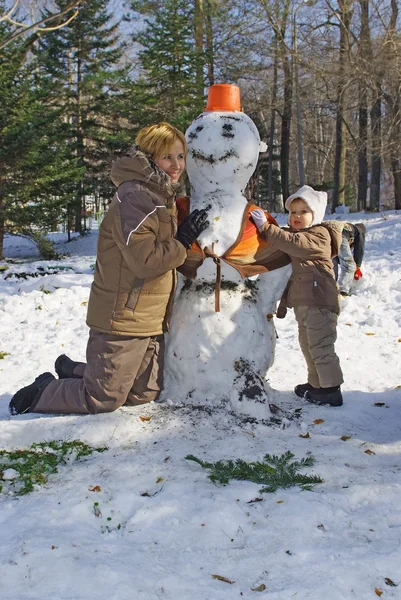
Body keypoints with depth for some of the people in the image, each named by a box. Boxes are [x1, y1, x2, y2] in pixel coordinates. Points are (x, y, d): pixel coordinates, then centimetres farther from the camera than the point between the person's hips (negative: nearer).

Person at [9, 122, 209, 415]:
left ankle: (72, 371, 32)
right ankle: (43, 391, 22)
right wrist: (183, 241, -16)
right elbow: (144, 259, -25)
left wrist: (185, 236, 5)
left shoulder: (162, 196, 14)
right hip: (123, 318, -10)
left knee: (145, 394, 16)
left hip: (150, 320, 10)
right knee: (104, 400, -1)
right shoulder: (135, 197, -19)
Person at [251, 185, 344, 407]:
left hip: (320, 304, -10)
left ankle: (331, 390, 1)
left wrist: (265, 227, -25)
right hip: (303, 304, 10)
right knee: (308, 346, 17)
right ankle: (316, 384, 28)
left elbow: (292, 243, -27)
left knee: (320, 346, -7)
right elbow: (292, 274, 24)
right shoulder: (297, 236, 19)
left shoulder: (319, 235, -11)